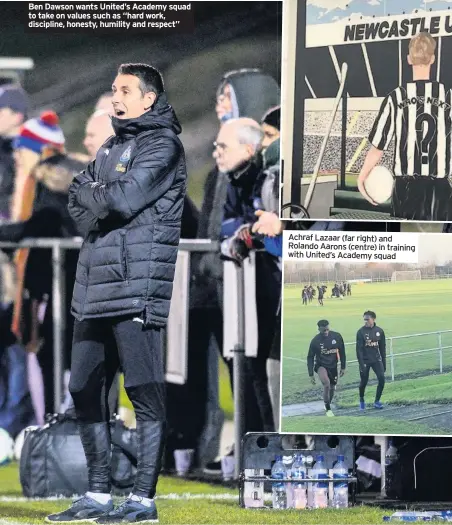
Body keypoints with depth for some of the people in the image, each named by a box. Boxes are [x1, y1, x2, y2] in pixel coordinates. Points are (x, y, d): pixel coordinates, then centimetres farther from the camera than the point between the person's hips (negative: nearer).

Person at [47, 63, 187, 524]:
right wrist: (107, 201, -5)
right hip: (94, 286, 9)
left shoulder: (162, 146, -4)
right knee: (85, 390, 9)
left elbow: (124, 199, -15)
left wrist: (91, 194, 2)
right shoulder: (111, 147, 21)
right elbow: (77, 205, 14)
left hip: (137, 287, -9)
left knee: (144, 392, -6)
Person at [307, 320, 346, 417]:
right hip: (321, 365, -4)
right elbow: (310, 358, -7)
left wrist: (343, 367, 4)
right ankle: (328, 409, -15)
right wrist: (311, 374, -8)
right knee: (326, 384, -27)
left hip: (333, 366, 4)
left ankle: (328, 404, 40)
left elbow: (342, 352, 2)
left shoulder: (337, 336, -10)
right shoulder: (315, 341, -16)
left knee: (332, 388, 11)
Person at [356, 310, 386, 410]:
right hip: (365, 360, -2)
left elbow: (383, 348, 8)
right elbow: (359, 349, -10)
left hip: (376, 360, 2)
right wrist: (361, 364, -16)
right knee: (364, 382, 5)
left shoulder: (379, 331, 1)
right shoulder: (361, 332, -9)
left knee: (382, 379, -11)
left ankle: (377, 401, 3)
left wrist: (384, 363, 8)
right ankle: (362, 401, 29)